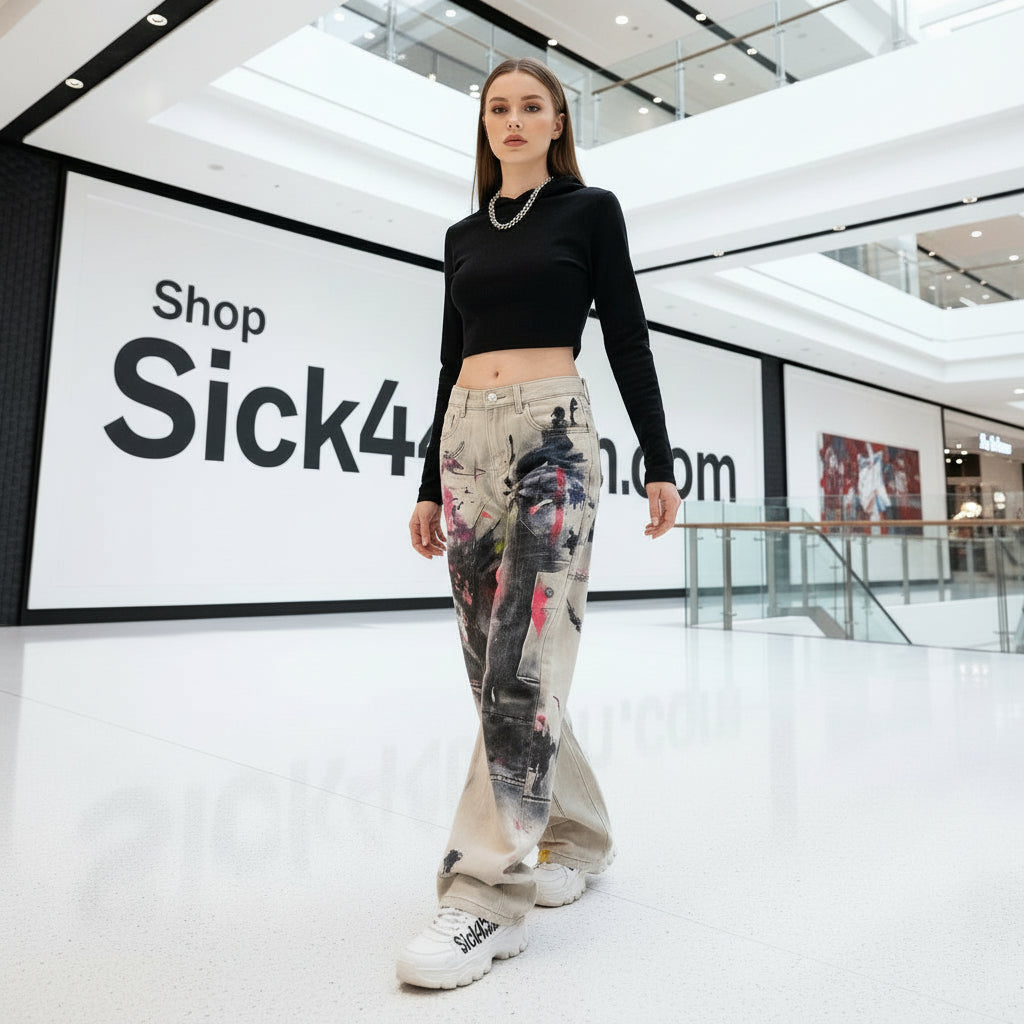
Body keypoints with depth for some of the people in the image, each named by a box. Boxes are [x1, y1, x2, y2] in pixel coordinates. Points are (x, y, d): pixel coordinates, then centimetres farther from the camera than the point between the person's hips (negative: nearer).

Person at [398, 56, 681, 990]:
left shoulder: (590, 208, 9)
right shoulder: (464, 235, 21)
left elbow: (628, 339, 2)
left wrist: (659, 459, -6)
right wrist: (432, 484, 16)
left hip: (551, 432, -5)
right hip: (467, 438, 6)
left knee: (525, 659, -15)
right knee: (493, 663, 5)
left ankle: (488, 897, -9)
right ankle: (575, 836, 22)